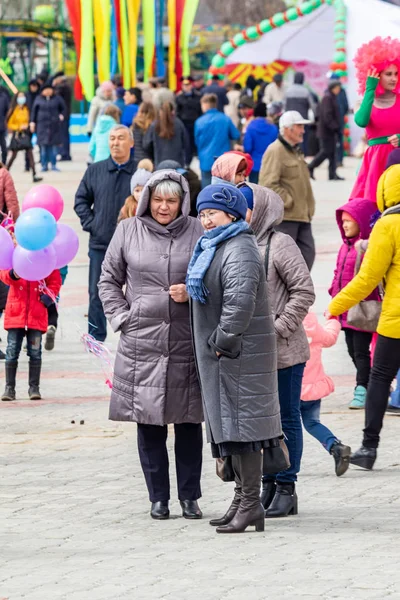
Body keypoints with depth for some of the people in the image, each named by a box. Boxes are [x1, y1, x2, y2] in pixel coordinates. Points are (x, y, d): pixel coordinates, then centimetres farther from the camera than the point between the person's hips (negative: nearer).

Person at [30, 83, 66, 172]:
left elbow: (63, 108, 15)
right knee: (43, 145, -2)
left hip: (54, 125, 0)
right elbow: (34, 111, 8)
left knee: (53, 145, 2)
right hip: (42, 125, 0)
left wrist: (61, 115, -1)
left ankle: (53, 165, 7)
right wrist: (32, 122, 3)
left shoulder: (57, 99, 4)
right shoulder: (39, 99, 4)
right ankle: (44, 165, 3)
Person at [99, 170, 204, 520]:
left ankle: (190, 496, 12)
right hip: (142, 343, 1)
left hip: (187, 342, -1)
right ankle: (158, 497, 11)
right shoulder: (128, 231, 6)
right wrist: (121, 317, 2)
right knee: (149, 423, 2)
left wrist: (193, 292, -8)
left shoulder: (197, 232, 3)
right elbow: (109, 280, 12)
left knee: (189, 422, 3)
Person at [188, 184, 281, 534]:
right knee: (230, 425, 14)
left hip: (240, 353, -11)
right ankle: (242, 499, 20)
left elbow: (240, 301, -28)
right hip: (221, 354, 11)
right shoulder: (214, 248, 18)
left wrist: (223, 341, -23)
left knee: (240, 423, -11)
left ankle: (251, 504, -10)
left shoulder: (239, 251, -17)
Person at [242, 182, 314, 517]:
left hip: (284, 351, -7)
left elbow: (304, 291, -13)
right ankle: (269, 485, 21)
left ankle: (286, 489, 8)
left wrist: (279, 327, -16)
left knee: (286, 417, 2)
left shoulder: (279, 244, -10)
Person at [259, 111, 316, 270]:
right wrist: (288, 202, -18)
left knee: (307, 253, 8)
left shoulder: (295, 151, 20)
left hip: (301, 215, 10)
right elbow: (268, 185, -21)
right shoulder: (275, 151, -12)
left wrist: (309, 206, 18)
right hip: (284, 216, -10)